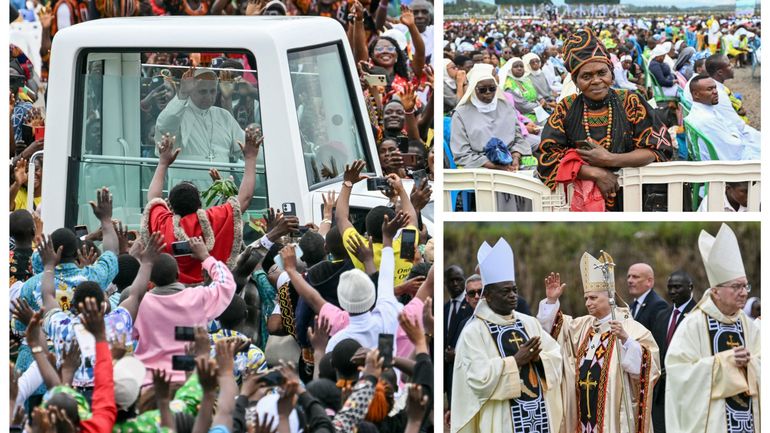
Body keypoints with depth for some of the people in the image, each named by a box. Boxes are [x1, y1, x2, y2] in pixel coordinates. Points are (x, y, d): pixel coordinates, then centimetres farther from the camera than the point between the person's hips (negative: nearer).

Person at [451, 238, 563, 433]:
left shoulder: (529, 323, 12)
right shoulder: (473, 332, -7)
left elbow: (556, 356, 9)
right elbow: (478, 377, -17)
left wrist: (537, 357, -11)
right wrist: (516, 361, -16)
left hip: (539, 413, 6)